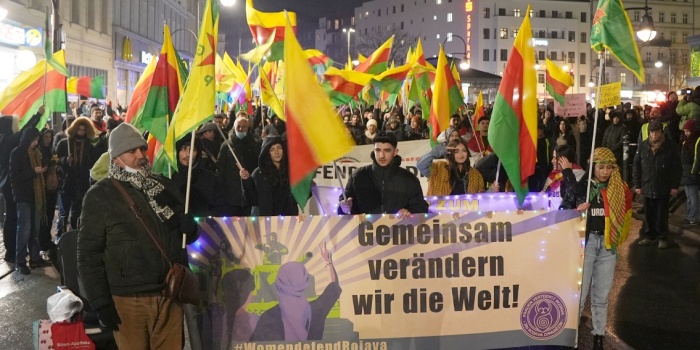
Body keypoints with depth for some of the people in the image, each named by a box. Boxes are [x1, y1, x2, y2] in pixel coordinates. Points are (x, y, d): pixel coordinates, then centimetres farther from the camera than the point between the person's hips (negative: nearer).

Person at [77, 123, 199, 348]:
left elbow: (187, 233, 20)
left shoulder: (164, 186, 10)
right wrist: (100, 302, -10)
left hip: (171, 294, 4)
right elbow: (89, 254, -5)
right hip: (129, 300, -4)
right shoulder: (100, 196, -4)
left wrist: (189, 227, -4)